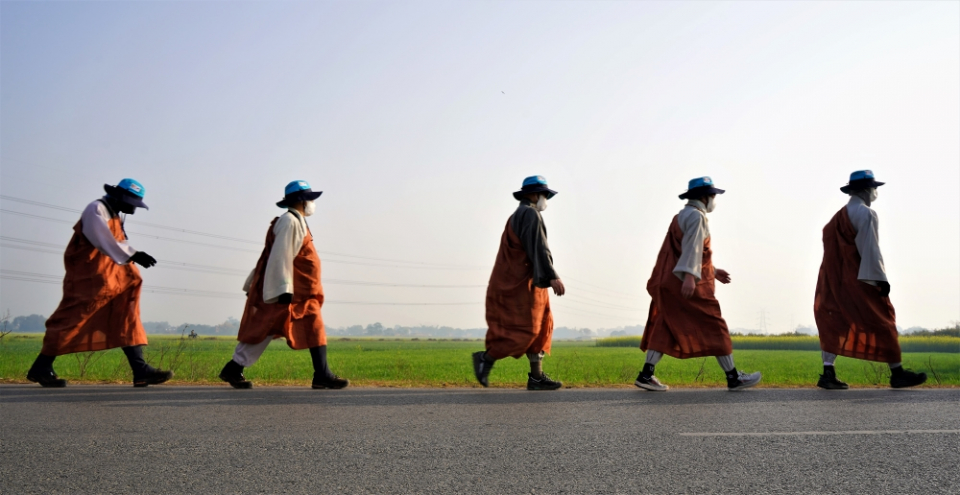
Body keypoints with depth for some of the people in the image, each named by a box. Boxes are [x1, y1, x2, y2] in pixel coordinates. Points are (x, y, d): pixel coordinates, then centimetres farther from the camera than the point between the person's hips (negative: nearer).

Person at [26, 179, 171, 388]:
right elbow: (106, 242, -26)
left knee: (127, 319, 0)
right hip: (88, 279, -9)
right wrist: (134, 255, -35)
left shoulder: (113, 216, 18)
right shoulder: (96, 210, -12)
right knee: (73, 320, -5)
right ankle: (41, 368, 9)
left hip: (109, 279, 9)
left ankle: (140, 370, -6)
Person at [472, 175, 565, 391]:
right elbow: (538, 248, -21)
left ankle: (536, 377, 7)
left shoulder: (517, 216, 21)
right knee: (525, 330, -8)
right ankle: (486, 358, 1)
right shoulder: (530, 214, -11)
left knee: (540, 327, 8)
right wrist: (552, 277, -26)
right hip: (520, 283, -11)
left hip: (519, 282, 11)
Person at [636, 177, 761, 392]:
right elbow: (692, 247, -23)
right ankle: (733, 377, 4)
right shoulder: (696, 216, -8)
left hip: (671, 284, 9)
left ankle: (646, 375, 1)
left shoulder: (681, 216, 22)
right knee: (714, 327, -2)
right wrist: (690, 276, -34)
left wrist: (713, 271, 29)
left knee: (666, 329, 7)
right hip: (689, 285, -9)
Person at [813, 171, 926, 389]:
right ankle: (897, 373, 10)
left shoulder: (839, 216, 15)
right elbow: (870, 250, -15)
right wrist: (881, 279, -14)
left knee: (834, 324, 4)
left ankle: (828, 373, -4)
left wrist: (835, 277, 17)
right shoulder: (866, 214, -9)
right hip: (859, 281, -7)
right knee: (882, 323, 3)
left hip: (836, 281, 7)